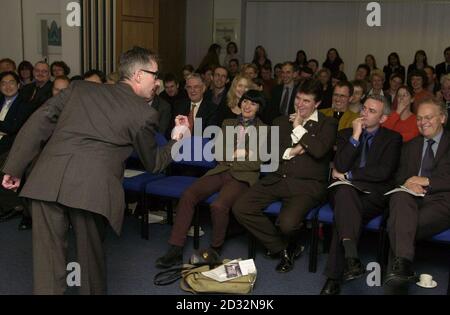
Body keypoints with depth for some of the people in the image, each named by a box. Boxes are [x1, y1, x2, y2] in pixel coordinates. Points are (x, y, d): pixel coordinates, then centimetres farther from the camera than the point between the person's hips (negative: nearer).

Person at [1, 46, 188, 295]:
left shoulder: (80, 88, 19)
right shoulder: (145, 114, 10)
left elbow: (38, 123, 13)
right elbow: (152, 163, 22)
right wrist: (177, 141, 37)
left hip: (47, 181, 3)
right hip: (92, 187, -2)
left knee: (48, 260, 8)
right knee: (91, 255, 18)